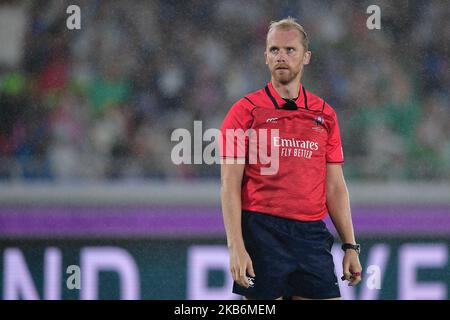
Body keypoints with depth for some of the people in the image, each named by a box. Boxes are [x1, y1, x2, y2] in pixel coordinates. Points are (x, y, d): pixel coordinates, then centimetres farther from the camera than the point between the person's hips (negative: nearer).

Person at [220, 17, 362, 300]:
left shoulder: (324, 114, 12)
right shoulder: (245, 111, 0)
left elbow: (335, 187, 14)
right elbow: (230, 186, -4)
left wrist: (351, 246, 8)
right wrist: (236, 247, -14)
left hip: (312, 235, 4)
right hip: (262, 232, -4)